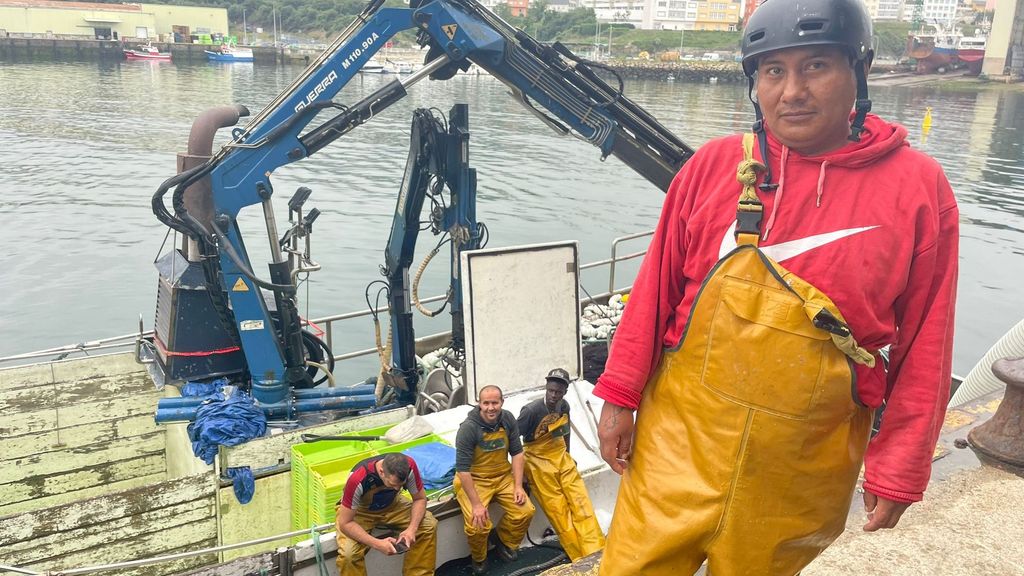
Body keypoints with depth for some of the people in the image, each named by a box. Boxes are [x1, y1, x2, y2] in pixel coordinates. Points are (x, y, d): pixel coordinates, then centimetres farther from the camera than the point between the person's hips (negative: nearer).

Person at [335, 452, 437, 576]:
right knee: (348, 553, -30)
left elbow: (420, 499, -12)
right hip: (359, 510, -3)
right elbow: (345, 523, -30)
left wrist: (412, 529, -29)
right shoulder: (358, 479, -38)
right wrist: (377, 544, -39)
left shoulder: (409, 466, -28)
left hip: (391, 504, 3)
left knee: (429, 526, -18)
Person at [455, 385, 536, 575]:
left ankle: (503, 540, 19)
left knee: (526, 511, -12)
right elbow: (462, 469, -23)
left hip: (503, 475, 5)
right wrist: (476, 504, -25)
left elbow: (517, 452, 0)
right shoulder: (468, 428, -23)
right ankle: (479, 559, 11)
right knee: (478, 524, -24)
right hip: (473, 479, -5)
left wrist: (518, 486, -8)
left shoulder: (508, 419, -8)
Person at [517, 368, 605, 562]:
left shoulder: (564, 406, -2)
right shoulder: (531, 410, -20)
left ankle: (595, 549, 0)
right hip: (539, 462, -5)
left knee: (580, 501, -3)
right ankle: (581, 555, -1)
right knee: (558, 509, -7)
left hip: (561, 458, 6)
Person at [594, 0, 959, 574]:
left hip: (805, 458, 0)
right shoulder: (715, 164, -4)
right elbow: (655, 290, 0)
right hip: (683, 430, 1)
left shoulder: (919, 186, -7)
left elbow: (925, 345, -3)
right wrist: (621, 396, 0)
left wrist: (900, 468, -1)